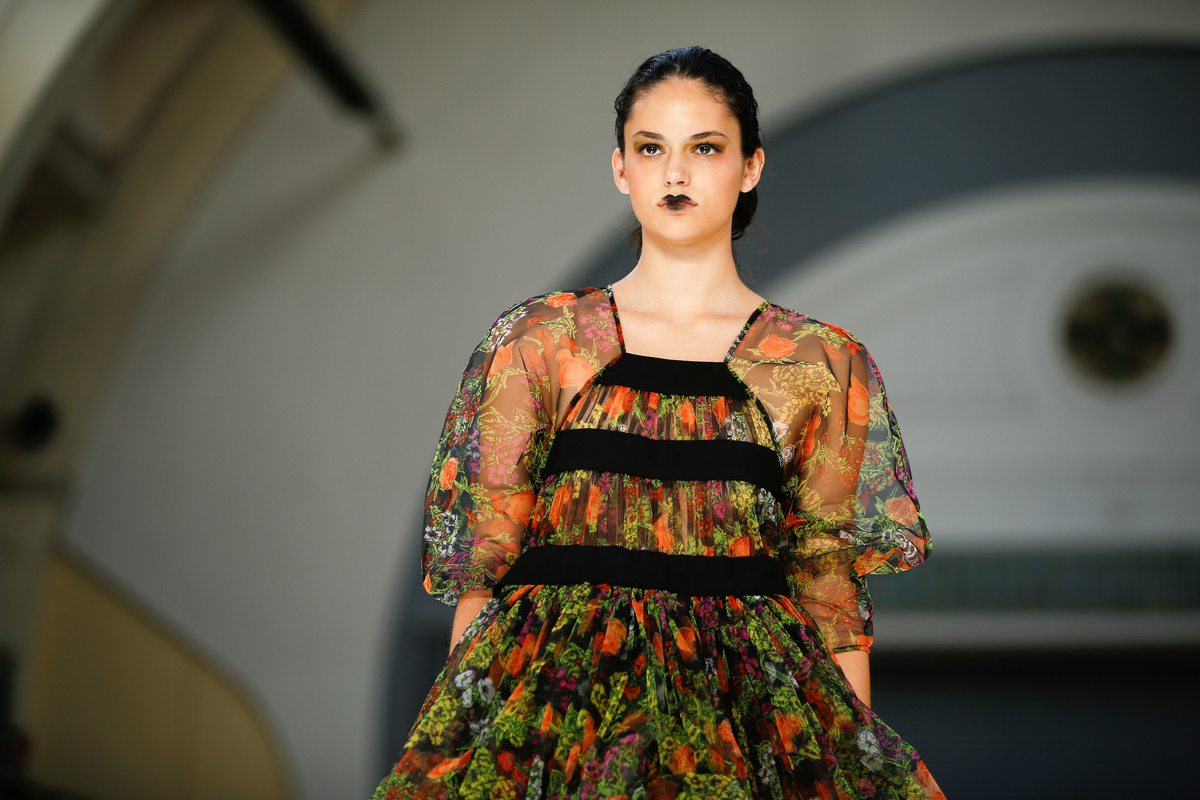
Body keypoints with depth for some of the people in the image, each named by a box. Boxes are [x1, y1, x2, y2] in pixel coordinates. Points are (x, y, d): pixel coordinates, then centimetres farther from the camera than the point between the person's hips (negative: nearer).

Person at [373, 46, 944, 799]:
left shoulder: (821, 365, 7)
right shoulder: (537, 342, 7)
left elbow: (830, 584, 7)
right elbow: (483, 565, 6)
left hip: (749, 705, 0)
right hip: (562, 700, 0)